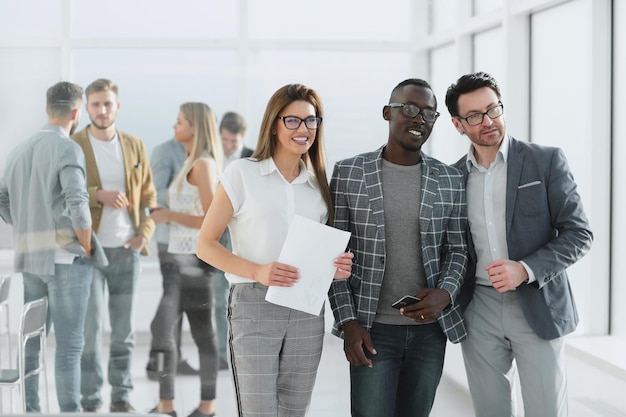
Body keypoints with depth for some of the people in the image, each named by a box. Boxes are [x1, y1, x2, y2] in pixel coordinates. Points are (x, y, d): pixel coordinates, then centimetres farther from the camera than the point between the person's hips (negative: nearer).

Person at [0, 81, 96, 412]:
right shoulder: (68, 149, -10)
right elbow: (77, 204, -21)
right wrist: (87, 247, -9)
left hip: (29, 258, 7)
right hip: (65, 258, -7)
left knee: (29, 340, 12)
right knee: (69, 344, -3)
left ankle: (29, 408, 18)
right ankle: (69, 409, -2)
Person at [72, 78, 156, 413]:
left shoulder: (135, 146, 8)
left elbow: (148, 196, 12)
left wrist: (145, 233, -3)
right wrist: (98, 195, -20)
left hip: (126, 250, 3)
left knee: (124, 329, 8)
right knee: (91, 327, -2)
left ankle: (121, 397, 18)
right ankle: (90, 401, 8)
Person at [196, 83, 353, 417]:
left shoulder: (319, 185, 13)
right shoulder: (242, 173, -1)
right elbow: (206, 245, -3)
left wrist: (337, 267, -3)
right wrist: (257, 272, -19)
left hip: (307, 311, 5)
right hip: (254, 305, -5)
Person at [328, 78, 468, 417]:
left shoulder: (450, 180, 4)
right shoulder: (348, 173, -2)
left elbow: (458, 249, 9)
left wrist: (445, 293, -12)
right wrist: (347, 321, -8)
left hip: (430, 329, 3)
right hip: (372, 329, -2)